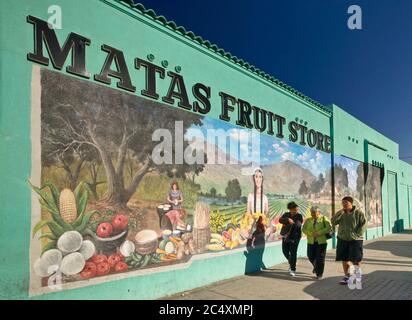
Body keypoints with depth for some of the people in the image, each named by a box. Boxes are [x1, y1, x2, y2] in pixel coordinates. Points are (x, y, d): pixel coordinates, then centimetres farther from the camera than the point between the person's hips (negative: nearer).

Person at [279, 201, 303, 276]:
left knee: (293, 253, -6)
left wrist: (286, 224, -16)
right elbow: (280, 220, -13)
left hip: (295, 237, -4)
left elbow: (297, 224, -20)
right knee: (285, 251, 9)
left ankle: (293, 270, 5)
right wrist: (288, 219, -31)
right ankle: (291, 263, 37)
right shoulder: (286, 215, 6)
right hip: (285, 236, 4)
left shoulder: (299, 216, -4)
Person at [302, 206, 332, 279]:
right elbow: (304, 229, 3)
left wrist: (319, 233, -19)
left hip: (321, 242, -3)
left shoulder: (324, 219, -2)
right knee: (310, 256, 6)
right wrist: (311, 234, -14)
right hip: (311, 242, 3)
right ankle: (316, 266, 38)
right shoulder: (308, 220, 7)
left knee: (320, 258, -1)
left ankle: (319, 274, 11)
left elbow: (329, 228, -11)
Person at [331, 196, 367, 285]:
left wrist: (357, 235, -15)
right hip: (343, 239, 4)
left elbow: (364, 224, -8)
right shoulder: (341, 213, 7)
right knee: (344, 259, 7)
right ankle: (347, 276, 21)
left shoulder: (358, 213, -5)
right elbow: (333, 222, -4)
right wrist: (340, 212, -14)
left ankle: (358, 276, 22)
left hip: (355, 240, -4)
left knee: (355, 260, 1)